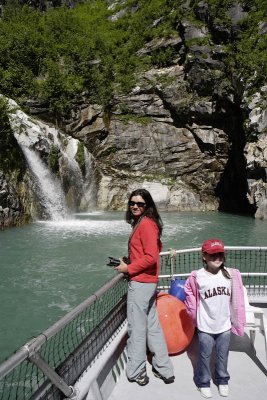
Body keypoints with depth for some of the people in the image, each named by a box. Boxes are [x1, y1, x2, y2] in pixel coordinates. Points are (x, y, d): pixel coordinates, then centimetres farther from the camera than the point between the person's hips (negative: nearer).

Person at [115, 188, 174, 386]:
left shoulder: (145, 223, -17)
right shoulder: (147, 222, 11)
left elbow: (151, 257, -22)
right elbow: (156, 249, 20)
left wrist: (128, 268, -12)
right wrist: (129, 262, 12)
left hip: (140, 282, -10)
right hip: (149, 281, 10)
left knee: (136, 329, 6)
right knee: (152, 325, 18)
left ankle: (136, 373, 23)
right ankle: (164, 369, 30)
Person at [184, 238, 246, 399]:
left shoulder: (231, 275, -10)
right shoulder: (197, 277, -16)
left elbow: (236, 300, 1)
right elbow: (189, 293, 1)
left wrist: (237, 322, 5)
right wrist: (194, 313, 2)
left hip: (225, 325, 2)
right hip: (205, 326, -2)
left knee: (223, 355, 19)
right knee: (205, 355, 14)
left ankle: (222, 381, 42)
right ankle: (203, 382, 36)